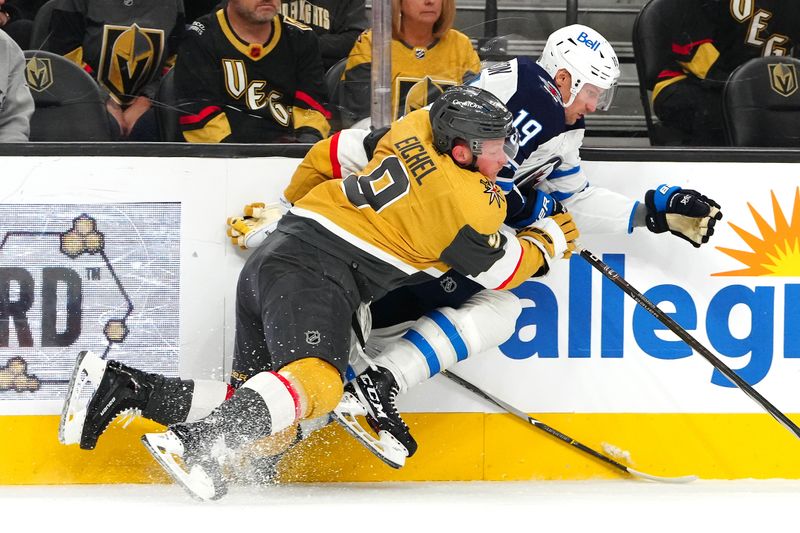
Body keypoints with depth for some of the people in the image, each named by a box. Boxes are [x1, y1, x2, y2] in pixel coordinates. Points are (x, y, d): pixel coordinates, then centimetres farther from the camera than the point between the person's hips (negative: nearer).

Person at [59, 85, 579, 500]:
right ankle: (194, 446, -48)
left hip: (278, 253, 9)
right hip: (317, 272, -9)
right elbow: (502, 270, 8)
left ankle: (117, 384, 1)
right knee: (315, 382, -31)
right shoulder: (472, 203, -7)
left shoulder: (415, 128, 14)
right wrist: (550, 241, 24)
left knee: (257, 409, 7)